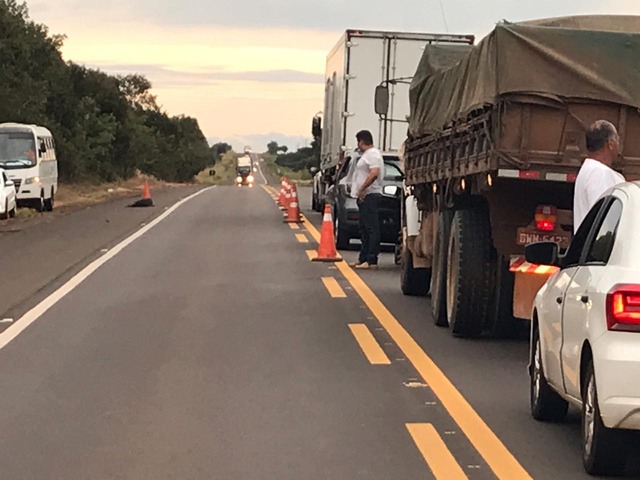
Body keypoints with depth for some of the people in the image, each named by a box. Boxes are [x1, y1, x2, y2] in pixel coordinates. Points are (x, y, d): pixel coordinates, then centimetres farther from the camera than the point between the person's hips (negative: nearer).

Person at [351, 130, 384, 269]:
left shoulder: (373, 154, -11)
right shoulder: (366, 154, 21)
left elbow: (374, 174, -25)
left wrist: (362, 189, -21)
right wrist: (360, 191, 16)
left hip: (370, 195, -11)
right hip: (365, 196, 11)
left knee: (372, 229, -11)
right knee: (364, 230, 14)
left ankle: (371, 260, -14)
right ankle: (363, 258, 20)